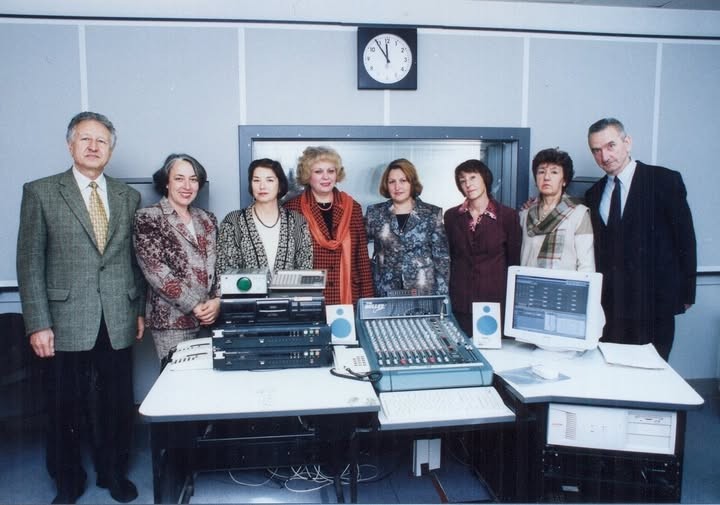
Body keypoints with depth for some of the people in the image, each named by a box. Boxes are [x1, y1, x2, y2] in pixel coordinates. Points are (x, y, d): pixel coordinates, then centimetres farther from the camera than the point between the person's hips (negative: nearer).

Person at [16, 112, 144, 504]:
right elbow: (30, 263, -3)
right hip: (66, 323, -2)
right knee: (65, 410, 10)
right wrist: (38, 324, -8)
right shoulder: (40, 192, 1)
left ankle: (113, 473, 31)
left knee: (117, 406, 10)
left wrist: (140, 309, 8)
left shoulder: (128, 196, 9)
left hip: (118, 324, 2)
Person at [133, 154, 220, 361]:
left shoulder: (207, 219, 13)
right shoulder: (147, 218, -3)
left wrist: (217, 300, -7)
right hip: (172, 320, -4)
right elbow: (156, 270, -11)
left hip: (210, 317, 5)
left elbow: (218, 265, 10)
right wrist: (194, 305, -14)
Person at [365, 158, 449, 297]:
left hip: (424, 291, -1)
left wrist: (441, 296, -5)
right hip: (385, 293, 1)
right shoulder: (375, 213, 5)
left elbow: (442, 257, 1)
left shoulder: (432, 214, 2)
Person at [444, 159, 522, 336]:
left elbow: (514, 262, 3)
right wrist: (445, 298, 8)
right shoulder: (451, 216, 6)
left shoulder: (508, 216, -2)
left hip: (494, 301, -2)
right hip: (460, 303, 2)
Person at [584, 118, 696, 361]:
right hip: (609, 303, 4)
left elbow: (685, 238, -2)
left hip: (653, 301, -3)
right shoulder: (594, 194, 10)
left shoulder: (665, 180, -3)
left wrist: (686, 293, -3)